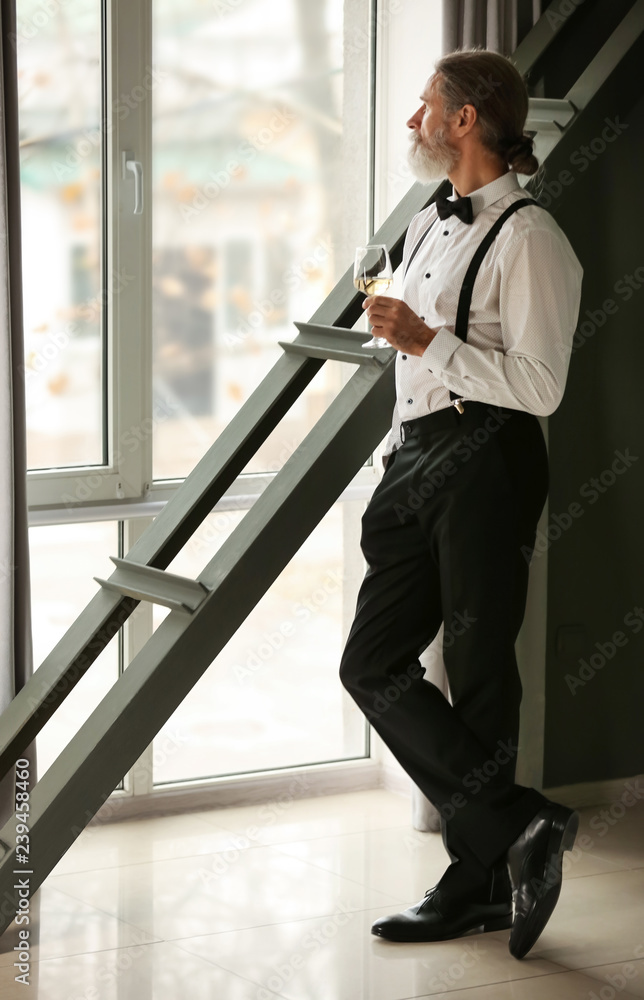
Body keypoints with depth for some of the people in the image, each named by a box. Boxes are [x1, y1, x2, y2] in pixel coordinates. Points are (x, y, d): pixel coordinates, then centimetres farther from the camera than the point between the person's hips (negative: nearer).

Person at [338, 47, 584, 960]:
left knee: (478, 677, -3)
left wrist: (426, 340, -20)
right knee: (374, 665, 2)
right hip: (419, 460, 9)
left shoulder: (527, 238, -10)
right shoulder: (427, 231, 17)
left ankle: (480, 882, 7)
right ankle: (515, 828, 5)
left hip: (485, 465, -9)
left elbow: (540, 386, -17)